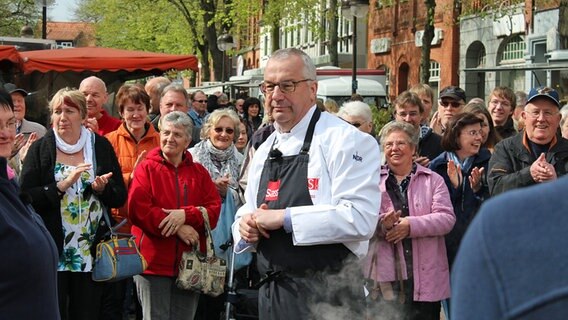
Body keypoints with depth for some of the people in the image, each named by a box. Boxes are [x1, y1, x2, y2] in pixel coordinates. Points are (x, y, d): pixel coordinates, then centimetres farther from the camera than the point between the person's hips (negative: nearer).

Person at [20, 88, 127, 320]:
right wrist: (63, 185, -18)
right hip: (52, 252, -1)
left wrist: (102, 189, -12)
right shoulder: (40, 149, 1)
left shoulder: (101, 147, 5)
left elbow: (120, 197, 8)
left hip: (91, 254, 2)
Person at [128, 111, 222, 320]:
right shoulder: (147, 168, 2)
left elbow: (214, 209, 1)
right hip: (154, 261, -3)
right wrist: (177, 228, -15)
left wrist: (185, 214, -17)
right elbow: (138, 209, -11)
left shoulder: (199, 172, 11)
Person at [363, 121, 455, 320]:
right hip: (385, 277, 0)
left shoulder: (432, 180, 9)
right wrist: (382, 224, -22)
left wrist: (410, 225, -17)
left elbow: (447, 218, -3)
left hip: (425, 277, 0)